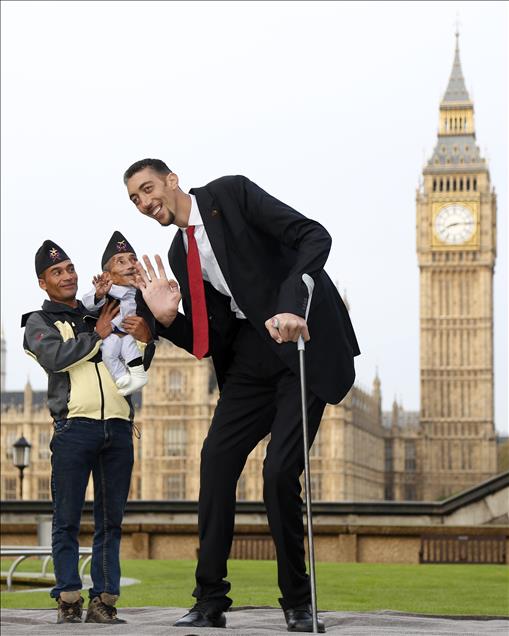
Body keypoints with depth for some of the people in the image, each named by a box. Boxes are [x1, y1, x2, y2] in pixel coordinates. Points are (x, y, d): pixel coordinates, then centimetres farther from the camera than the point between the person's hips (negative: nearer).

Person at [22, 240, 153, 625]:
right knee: (68, 520, -4)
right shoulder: (39, 323, 11)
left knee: (111, 520, 2)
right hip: (74, 426, -4)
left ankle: (103, 601, 4)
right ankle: (69, 602, -2)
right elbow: (55, 358, -10)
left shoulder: (101, 316, 23)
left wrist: (144, 336, -4)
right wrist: (97, 336, -3)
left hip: (118, 427, 4)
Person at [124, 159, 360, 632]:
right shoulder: (180, 253, 13)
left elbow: (314, 237, -17)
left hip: (305, 337, -7)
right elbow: (206, 342, 11)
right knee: (216, 460, -5)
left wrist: (291, 307, -29)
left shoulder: (231, 194, -5)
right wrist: (167, 318, -9)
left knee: (280, 471, -13)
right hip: (250, 352, 7)